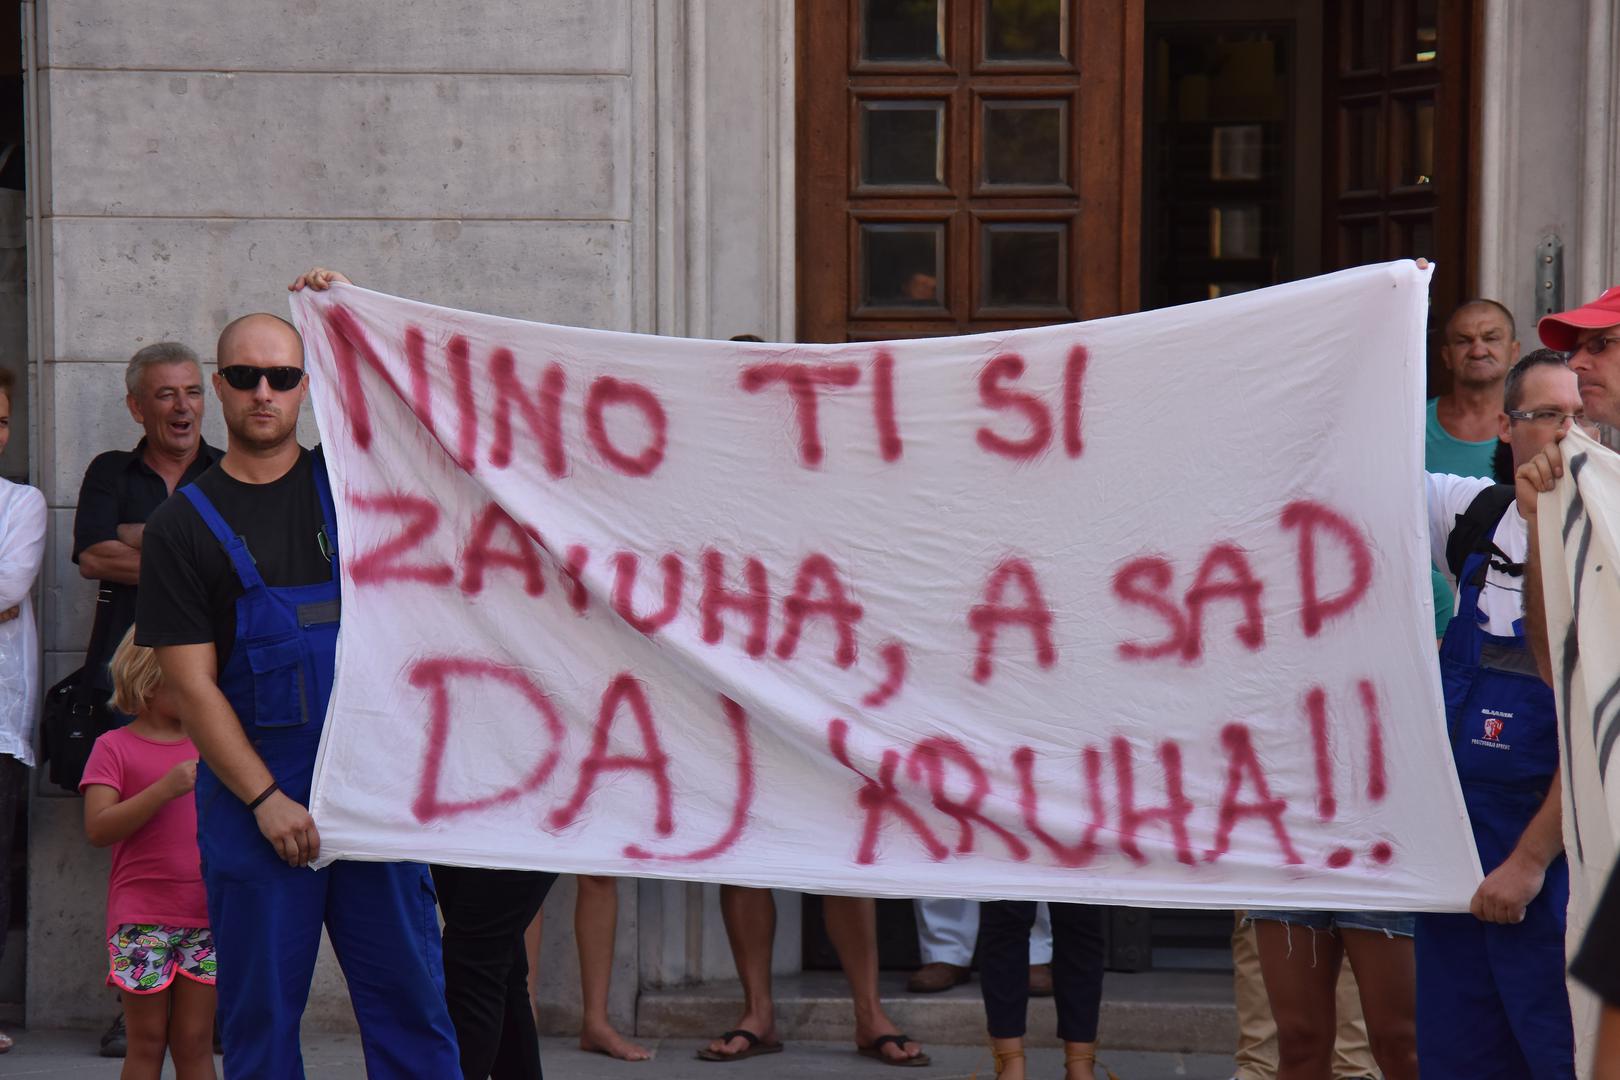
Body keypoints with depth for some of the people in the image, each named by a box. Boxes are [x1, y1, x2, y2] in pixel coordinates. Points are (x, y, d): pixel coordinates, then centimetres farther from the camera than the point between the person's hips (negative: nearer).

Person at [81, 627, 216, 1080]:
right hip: (141, 917, -3)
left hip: (206, 913, 3)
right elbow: (98, 829, -12)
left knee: (195, 1042, 3)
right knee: (147, 1042, 1)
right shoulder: (115, 747, 0)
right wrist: (165, 788, -21)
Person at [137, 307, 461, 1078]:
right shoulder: (183, 525, 4)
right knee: (261, 1014, 3)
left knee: (409, 995, 0)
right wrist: (266, 799, -10)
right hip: (253, 801, -1)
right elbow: (191, 684, -2)